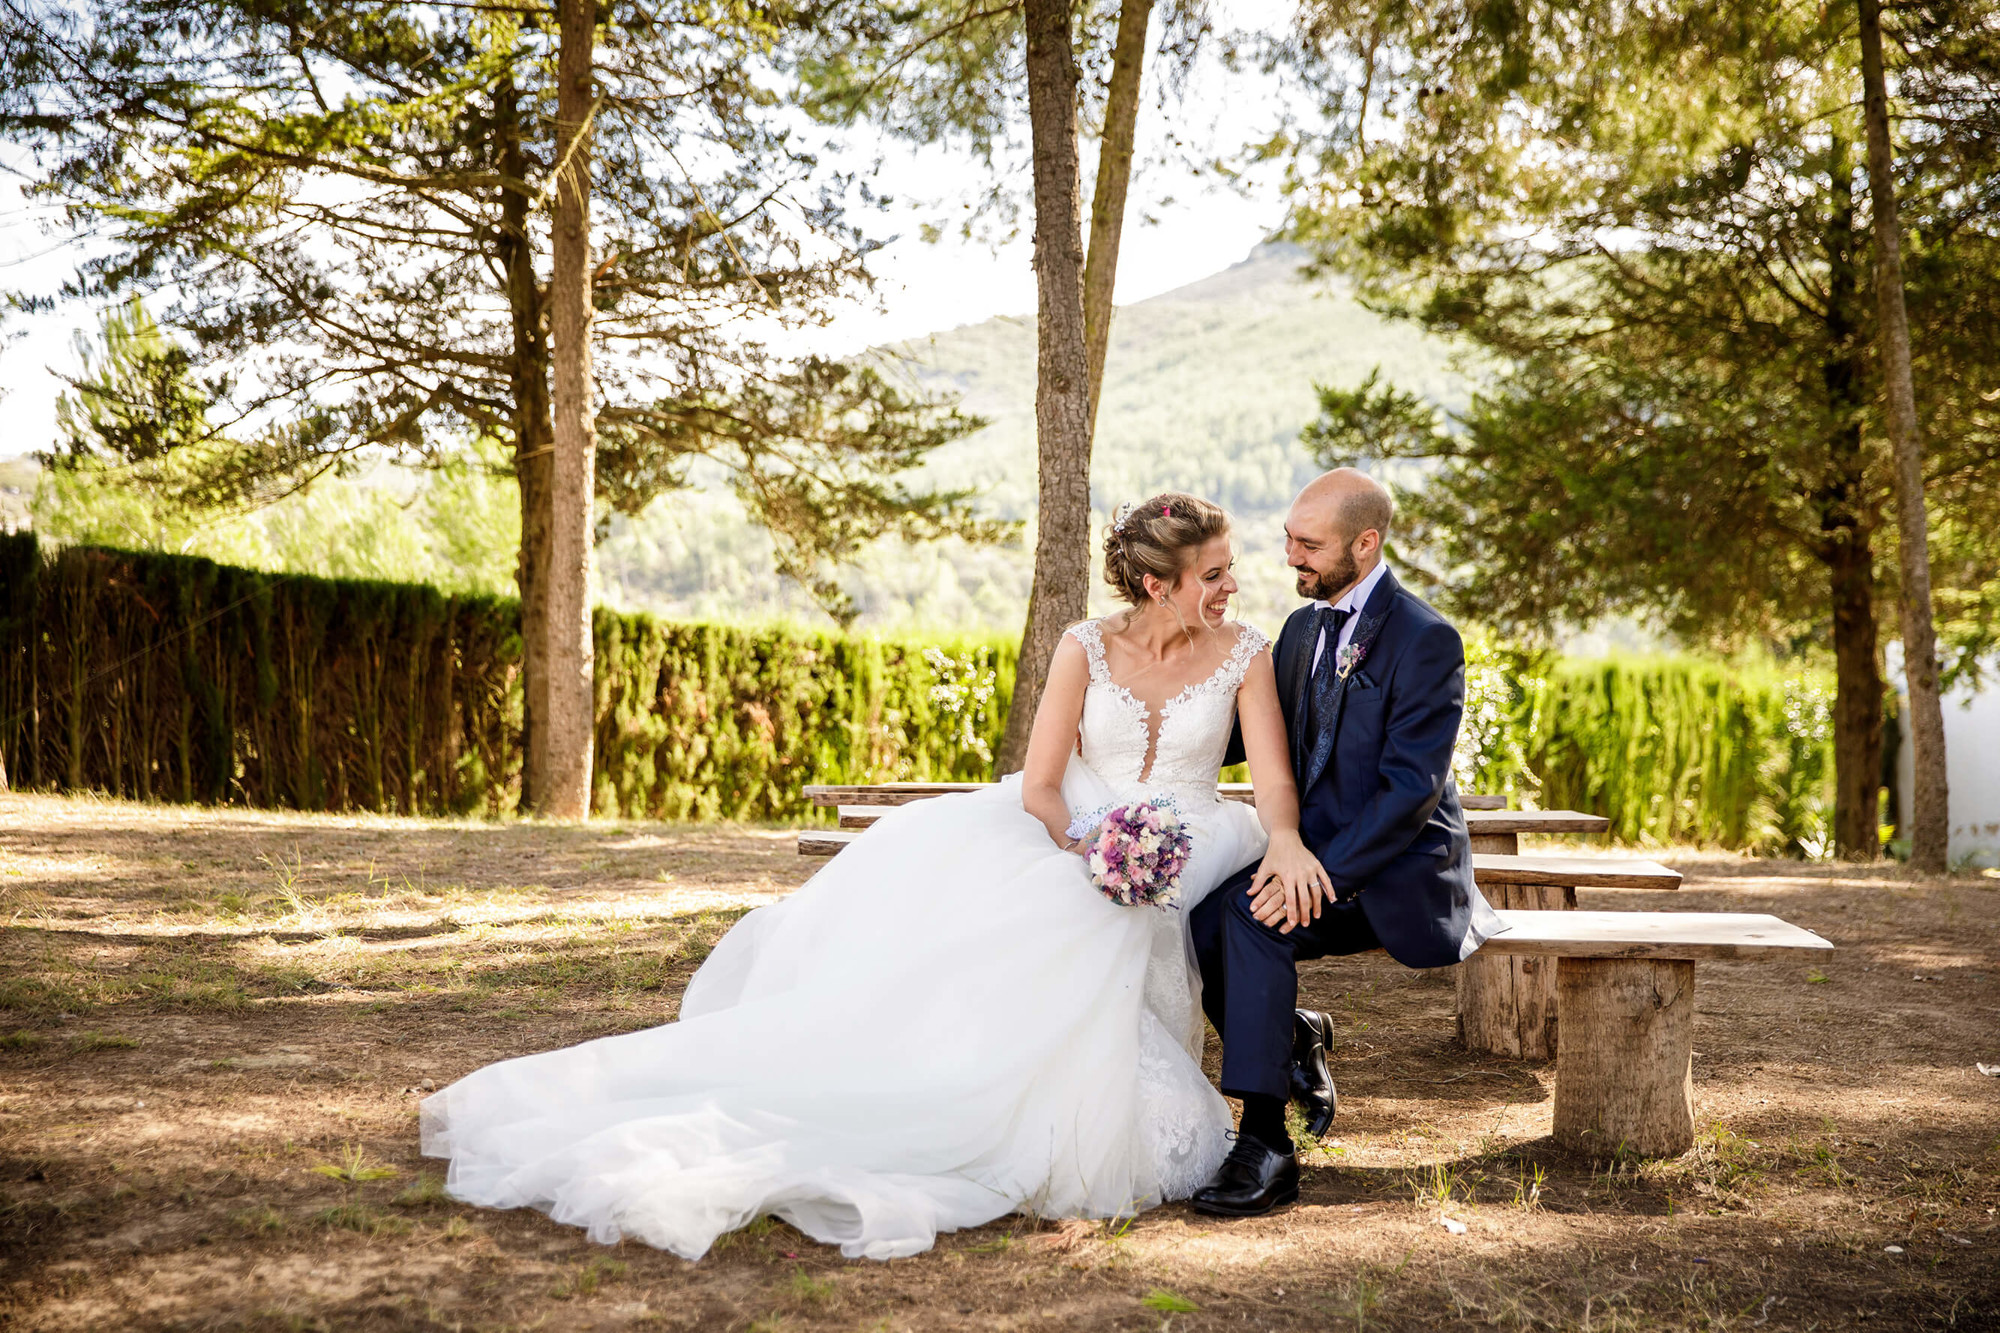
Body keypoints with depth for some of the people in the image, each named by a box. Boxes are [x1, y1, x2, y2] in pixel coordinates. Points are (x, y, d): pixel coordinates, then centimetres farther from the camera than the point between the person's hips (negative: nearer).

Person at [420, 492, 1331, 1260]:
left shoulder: (1243, 652, 0)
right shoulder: (1087, 649, -1)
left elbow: (1275, 783, -7)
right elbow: (1039, 786, -5)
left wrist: (1282, 838, -30)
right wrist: (1086, 855, -24)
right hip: (1075, 838, 1)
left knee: (1041, 929, -31)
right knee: (930, 878, -22)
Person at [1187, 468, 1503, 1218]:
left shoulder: (1425, 641, -13)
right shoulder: (1304, 627, 12)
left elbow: (1410, 791, -21)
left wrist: (1321, 875, -29)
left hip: (1398, 876, -7)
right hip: (1316, 861, 7)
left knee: (1248, 912, -31)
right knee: (1191, 917, -19)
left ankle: (1265, 1145, -27)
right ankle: (1292, 1038, 8)